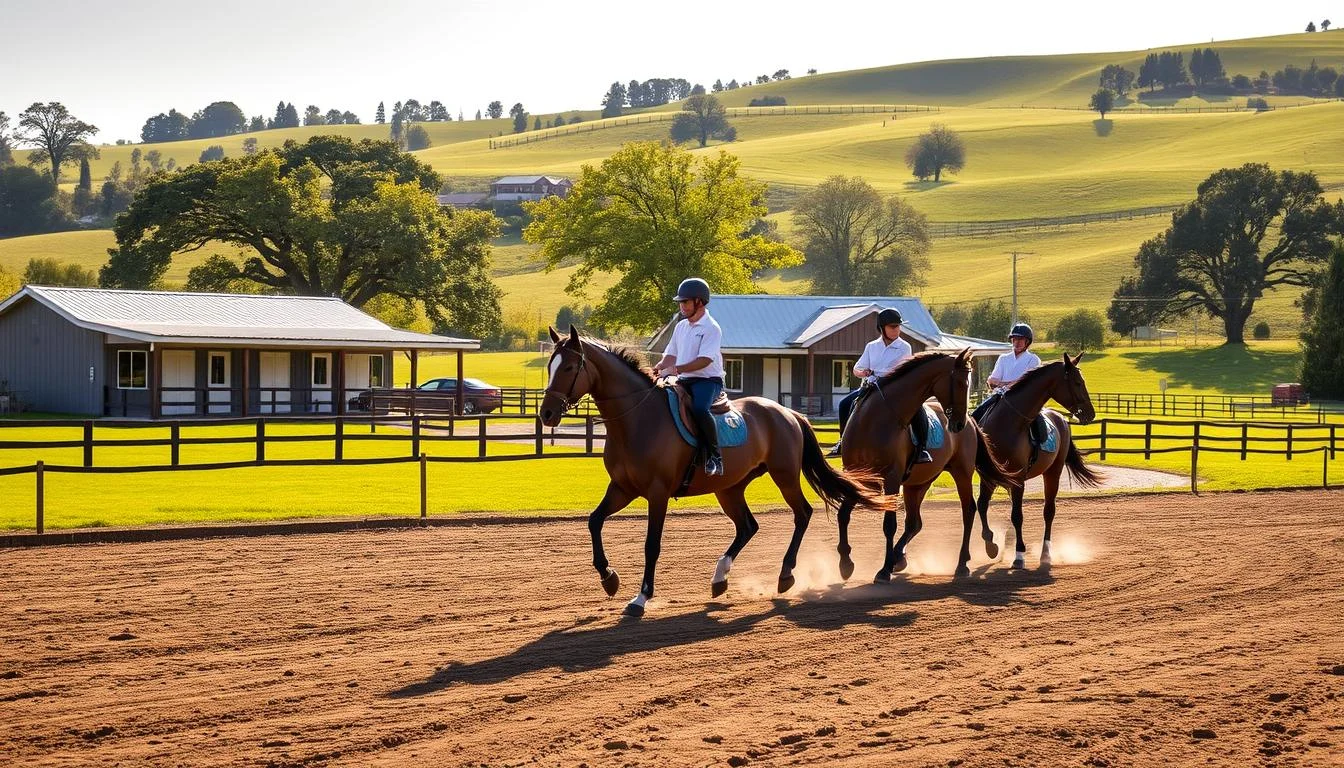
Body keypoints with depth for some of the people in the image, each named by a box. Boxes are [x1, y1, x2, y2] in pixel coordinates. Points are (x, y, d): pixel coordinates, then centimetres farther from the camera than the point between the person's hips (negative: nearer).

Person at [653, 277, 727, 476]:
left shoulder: (711, 328, -9)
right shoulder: (681, 326, 16)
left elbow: (704, 360, -20)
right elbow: (671, 355, 19)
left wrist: (676, 369, -28)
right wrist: (658, 368, -2)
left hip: (707, 380, -8)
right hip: (684, 381, 8)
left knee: (699, 408, -36)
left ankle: (715, 457, -30)